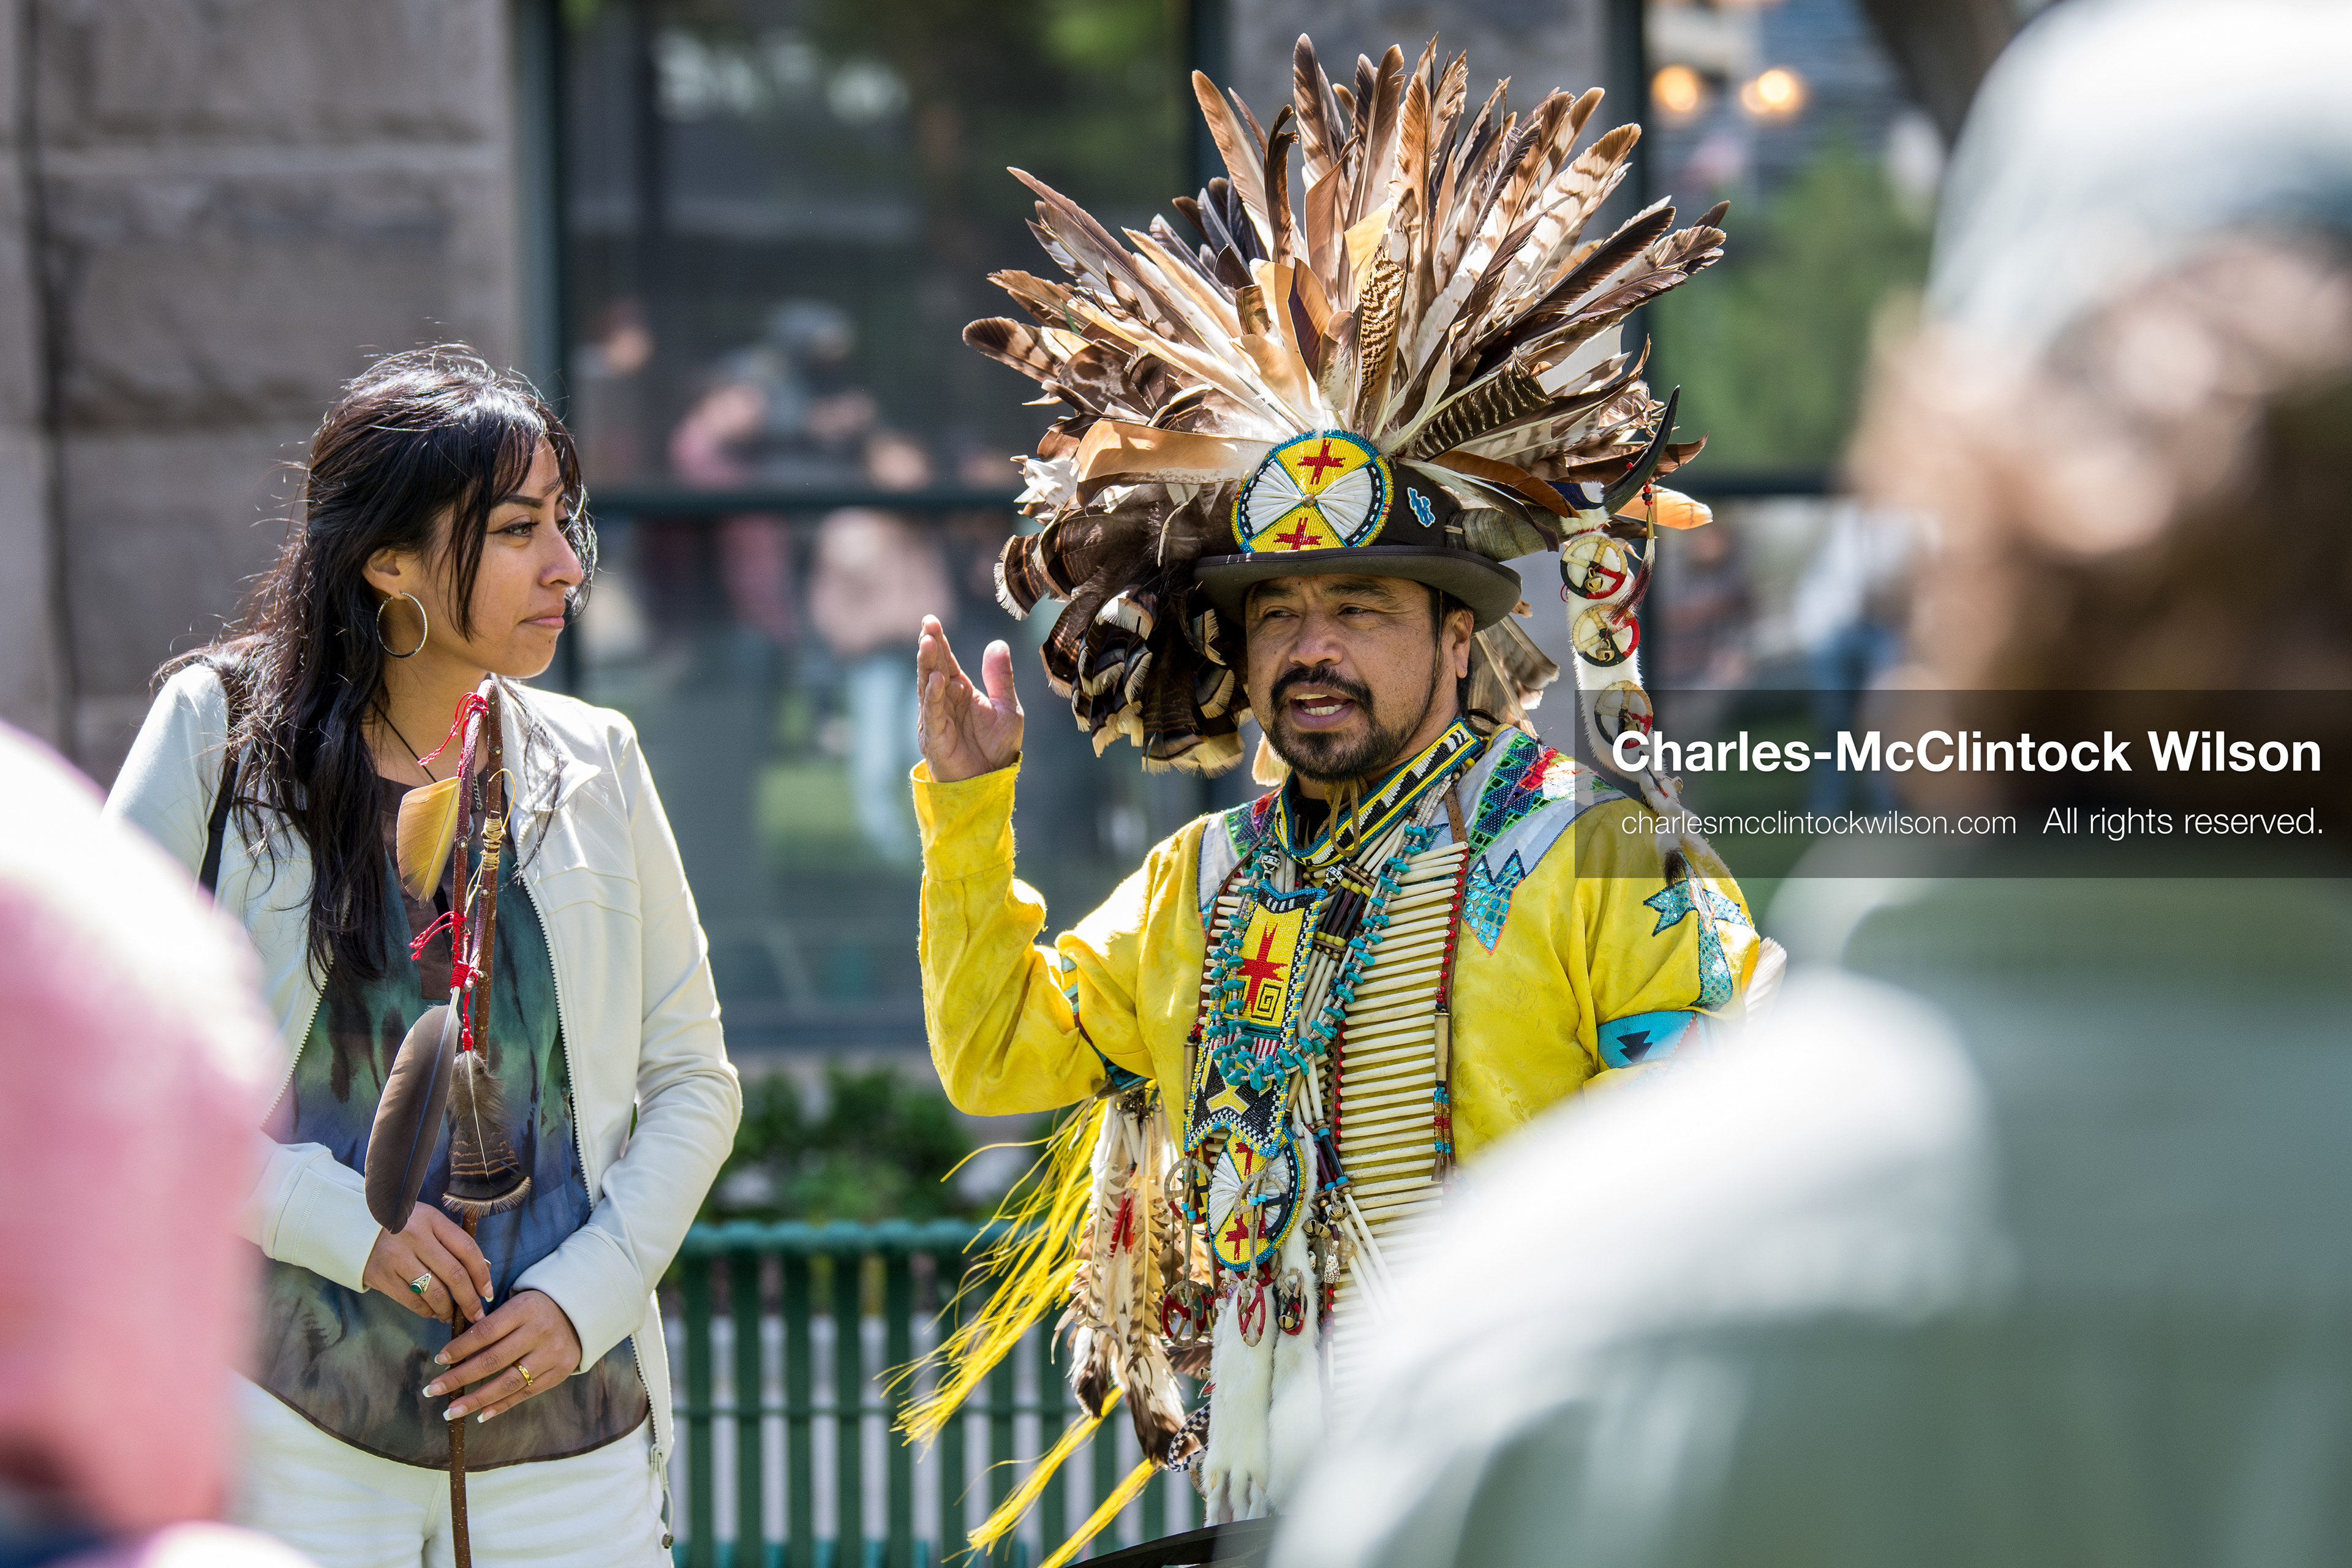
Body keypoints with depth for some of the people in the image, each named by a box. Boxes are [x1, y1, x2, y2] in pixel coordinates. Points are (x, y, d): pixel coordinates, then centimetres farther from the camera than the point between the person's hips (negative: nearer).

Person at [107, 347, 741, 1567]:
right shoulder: (223, 736, -2)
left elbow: (691, 1079, 12)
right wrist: (334, 1215, -14)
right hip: (300, 1420, -3)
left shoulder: (591, 766, 6)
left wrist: (589, 1290, -4)